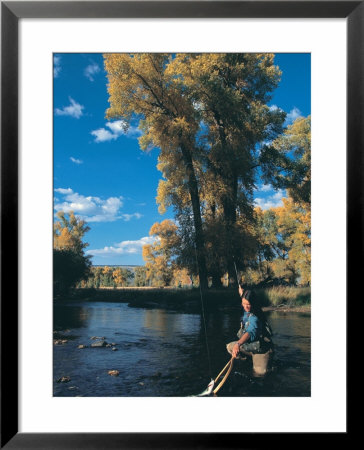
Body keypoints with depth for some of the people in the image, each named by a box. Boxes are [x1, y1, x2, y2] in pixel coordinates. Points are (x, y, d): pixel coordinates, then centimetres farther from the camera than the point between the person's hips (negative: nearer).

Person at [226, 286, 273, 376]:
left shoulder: (254, 317, -30)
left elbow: (250, 332, -50)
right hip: (249, 345, 8)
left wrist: (238, 344, -65)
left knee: (259, 372, -17)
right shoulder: (246, 311, -3)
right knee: (229, 347, -3)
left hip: (260, 348, -8)